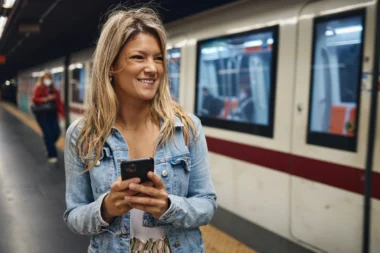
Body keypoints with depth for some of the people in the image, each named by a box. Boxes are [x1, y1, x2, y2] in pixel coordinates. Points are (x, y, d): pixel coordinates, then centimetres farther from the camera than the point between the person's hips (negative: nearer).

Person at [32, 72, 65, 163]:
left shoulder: (54, 90, 13)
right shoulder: (38, 88, 0)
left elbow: (59, 102, 7)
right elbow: (35, 99, -11)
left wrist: (62, 113, -3)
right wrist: (46, 99, -24)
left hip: (52, 114, 5)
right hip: (42, 114, -5)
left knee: (56, 132, -3)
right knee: (48, 133, -10)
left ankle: (48, 146, 28)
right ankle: (52, 155, -3)